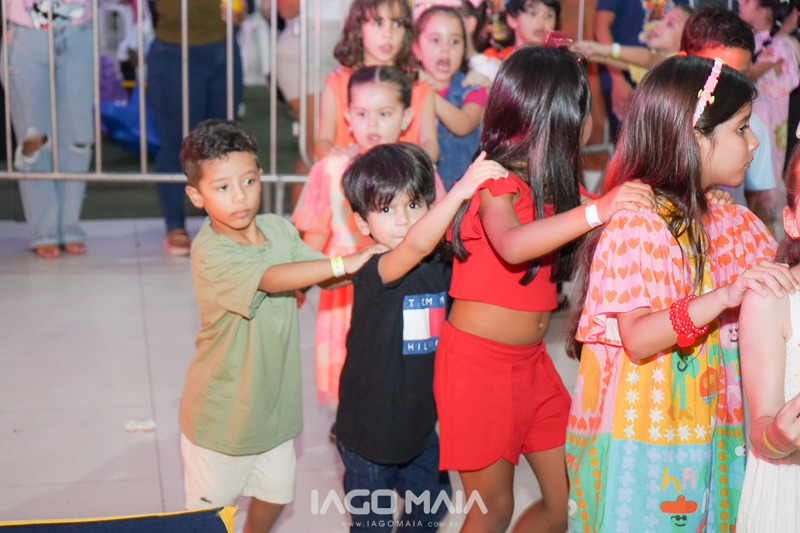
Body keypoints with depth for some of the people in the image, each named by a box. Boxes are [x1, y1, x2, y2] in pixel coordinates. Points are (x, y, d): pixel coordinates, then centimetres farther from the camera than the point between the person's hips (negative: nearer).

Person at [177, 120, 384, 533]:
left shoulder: (278, 229, -4)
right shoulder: (208, 251, -24)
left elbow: (323, 277, 0)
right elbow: (270, 279, -37)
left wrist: (371, 262, -17)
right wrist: (343, 263, -41)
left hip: (273, 401, 6)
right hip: (222, 407, -5)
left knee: (274, 494, 22)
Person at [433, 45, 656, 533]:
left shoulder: (557, 185, 9)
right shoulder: (496, 181, -17)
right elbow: (512, 245, -36)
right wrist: (596, 210, -42)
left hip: (531, 361, 8)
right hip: (478, 360, -8)